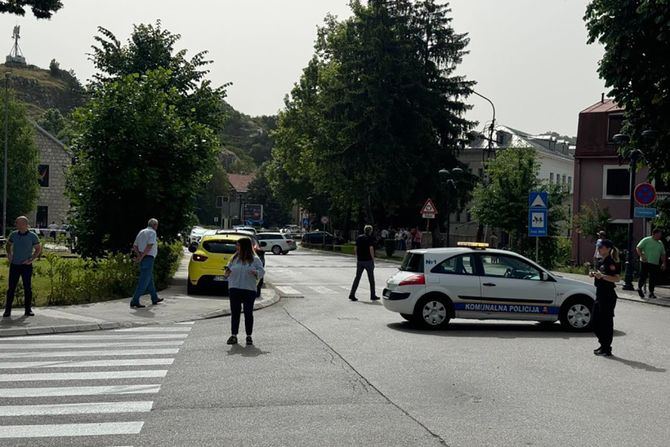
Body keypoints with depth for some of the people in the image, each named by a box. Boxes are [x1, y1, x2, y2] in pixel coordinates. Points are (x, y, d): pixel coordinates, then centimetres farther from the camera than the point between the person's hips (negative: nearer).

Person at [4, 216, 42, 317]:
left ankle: (28, 309, 11)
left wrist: (31, 259, -7)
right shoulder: (14, 234, 3)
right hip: (14, 265, 2)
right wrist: (9, 254, 6)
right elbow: (9, 244, 20)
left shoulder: (33, 236, -6)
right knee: (11, 288, 3)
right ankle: (7, 310, 9)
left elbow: (38, 249, 2)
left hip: (26, 266, -2)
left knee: (28, 288, 2)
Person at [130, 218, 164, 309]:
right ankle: (134, 301, -12)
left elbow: (134, 246, 11)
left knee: (150, 279, 20)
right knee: (144, 281, -9)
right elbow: (149, 246, -21)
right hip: (148, 258, -9)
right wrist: (142, 257, -17)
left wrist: (139, 255, -2)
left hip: (143, 258, 9)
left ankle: (154, 298, 31)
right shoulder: (152, 232, -9)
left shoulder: (141, 232, 16)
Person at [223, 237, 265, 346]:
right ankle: (233, 335, 10)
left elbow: (262, 271, -3)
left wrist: (256, 272, -24)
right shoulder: (234, 258, 11)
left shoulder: (255, 259, 1)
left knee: (248, 313, 2)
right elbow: (229, 270, 13)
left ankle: (249, 336, 10)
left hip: (249, 290, -3)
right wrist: (226, 271, -9)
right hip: (234, 289, 3)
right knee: (235, 312, 3)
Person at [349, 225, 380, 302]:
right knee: (371, 278, 7)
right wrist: (373, 260, -10)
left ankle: (352, 294, -1)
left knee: (357, 278, 7)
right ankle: (373, 295, 13)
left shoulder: (359, 237, 8)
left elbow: (355, 249, 9)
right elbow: (371, 249, -15)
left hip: (360, 261, 5)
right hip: (368, 260, -5)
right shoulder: (370, 238, -8)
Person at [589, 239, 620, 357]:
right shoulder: (600, 262, 14)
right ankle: (603, 345, 23)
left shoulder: (611, 263, -13)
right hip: (599, 294, 10)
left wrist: (602, 276, -32)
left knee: (606, 322, -3)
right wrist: (593, 274, 8)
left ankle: (606, 349, 4)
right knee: (595, 322, 13)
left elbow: (616, 279, -23)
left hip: (608, 295, -10)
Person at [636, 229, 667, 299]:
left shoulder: (660, 243, 16)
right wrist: (641, 256, -20)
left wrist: (664, 263, 11)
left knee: (653, 279, 3)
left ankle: (651, 292, 12)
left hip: (655, 264, 5)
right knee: (643, 277, -5)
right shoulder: (646, 240, -2)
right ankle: (639, 288, 16)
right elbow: (638, 248, -7)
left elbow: (663, 254, 20)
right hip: (645, 262, -5)